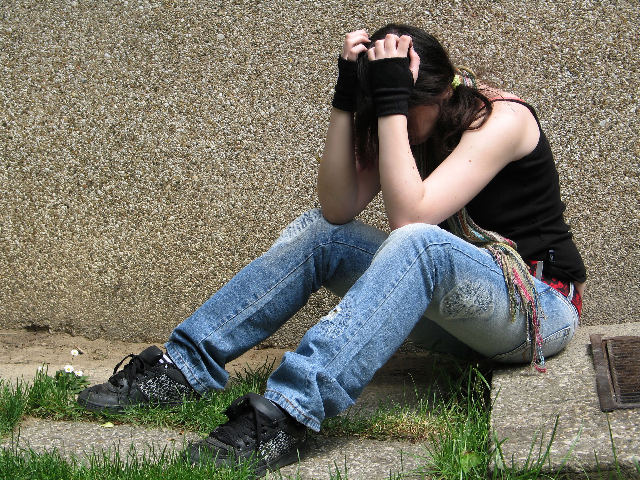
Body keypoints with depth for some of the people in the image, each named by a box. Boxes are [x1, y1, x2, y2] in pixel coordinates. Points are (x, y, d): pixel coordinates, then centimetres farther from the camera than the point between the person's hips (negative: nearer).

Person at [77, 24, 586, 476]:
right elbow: (339, 208, -9)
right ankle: (184, 365, -11)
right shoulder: (413, 122, 3)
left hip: (539, 307, -7)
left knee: (416, 243, -37)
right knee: (319, 231, -7)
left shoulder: (502, 118, -18)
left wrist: (391, 102, -31)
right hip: (456, 304, 7)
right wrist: (347, 97, -17)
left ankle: (286, 414, -46)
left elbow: (408, 216, -30)